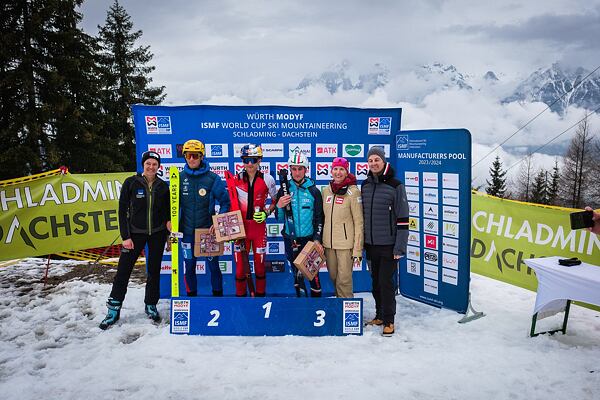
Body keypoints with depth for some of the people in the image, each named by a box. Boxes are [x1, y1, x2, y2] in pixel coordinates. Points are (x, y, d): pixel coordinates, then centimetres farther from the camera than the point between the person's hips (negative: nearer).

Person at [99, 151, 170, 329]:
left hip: (157, 234, 2)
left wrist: (168, 221, -10)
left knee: (154, 270, 10)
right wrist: (125, 236, -10)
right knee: (123, 270, -2)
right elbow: (123, 210, -6)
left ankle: (151, 305, 25)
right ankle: (113, 310, 9)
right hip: (135, 233, -2)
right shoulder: (131, 183, -6)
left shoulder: (163, 186, 2)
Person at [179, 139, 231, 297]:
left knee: (213, 265, 9)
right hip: (187, 231, 2)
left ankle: (218, 295, 25)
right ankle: (191, 296, 28)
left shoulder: (213, 178, -8)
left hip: (208, 230, -2)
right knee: (189, 267, 11)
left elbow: (225, 202, -3)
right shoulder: (180, 178, 0)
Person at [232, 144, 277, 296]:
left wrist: (266, 212, -9)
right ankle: (240, 295, 19)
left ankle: (260, 295, 25)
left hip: (259, 227, 0)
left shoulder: (267, 179, -3)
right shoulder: (236, 179, 0)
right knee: (240, 266, 4)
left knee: (260, 265, 9)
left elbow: (276, 201, 8)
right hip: (240, 227, 1)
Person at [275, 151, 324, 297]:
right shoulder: (284, 190, 2)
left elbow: (319, 218, 1)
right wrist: (279, 207, -15)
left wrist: (317, 239, -8)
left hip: (309, 239, -2)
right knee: (297, 274, 11)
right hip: (290, 239, 2)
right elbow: (279, 219, 6)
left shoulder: (314, 191, -1)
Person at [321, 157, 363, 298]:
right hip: (328, 243, 5)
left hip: (346, 244, -5)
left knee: (344, 281, -4)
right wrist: (320, 240, 13)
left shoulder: (353, 191, -9)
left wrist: (357, 250, -12)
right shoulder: (326, 191, 7)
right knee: (333, 278, 13)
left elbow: (359, 223, -9)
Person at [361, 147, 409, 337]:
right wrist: (362, 241, 16)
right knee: (376, 282, 13)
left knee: (386, 282, -3)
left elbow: (403, 218, -10)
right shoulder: (365, 185, 8)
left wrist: (400, 246, -14)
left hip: (389, 245, -5)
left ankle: (388, 320, 11)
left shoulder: (395, 186, -9)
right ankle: (379, 315, 28)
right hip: (371, 244, 5)